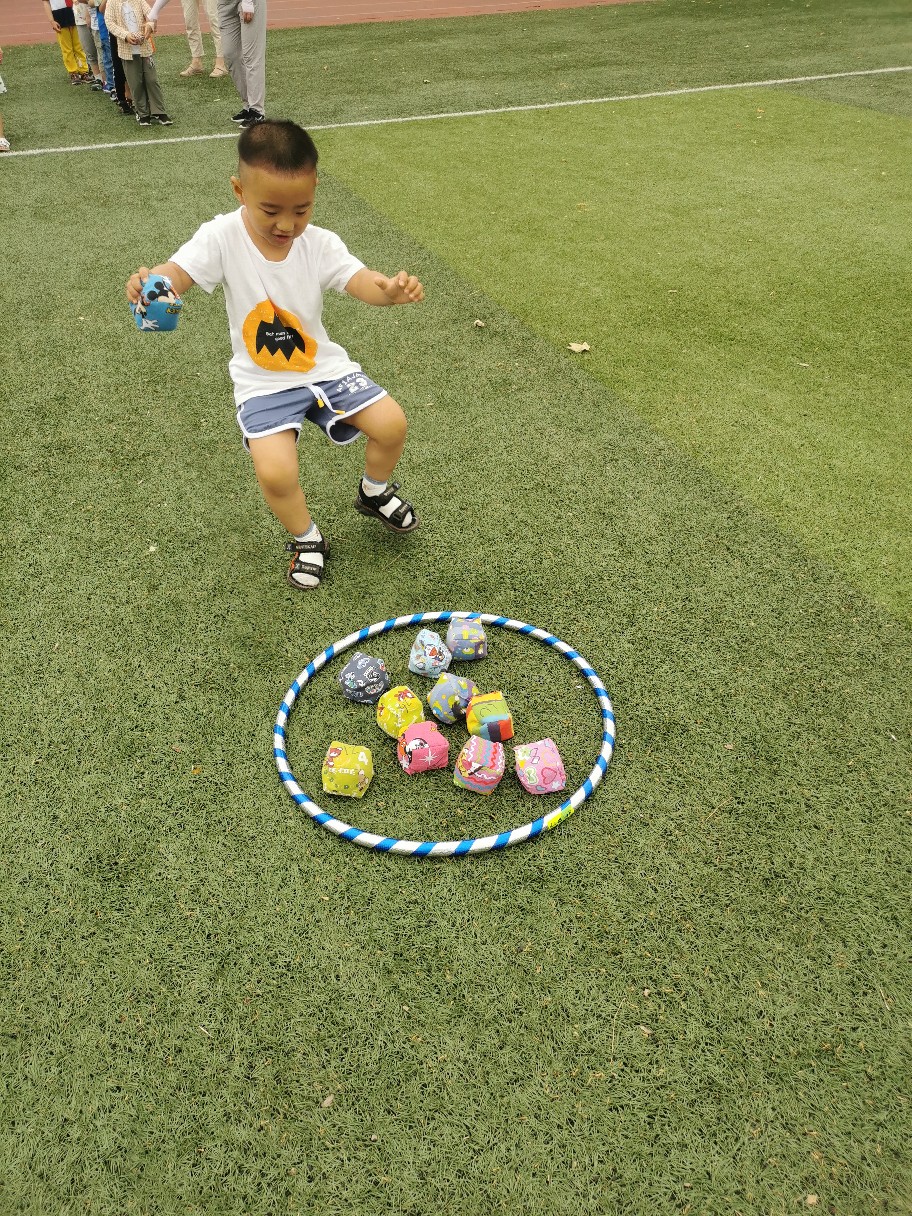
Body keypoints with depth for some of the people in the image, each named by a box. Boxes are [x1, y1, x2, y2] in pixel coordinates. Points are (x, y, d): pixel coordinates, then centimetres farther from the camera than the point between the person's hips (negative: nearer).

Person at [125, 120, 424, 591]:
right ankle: (306, 540, 10)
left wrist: (391, 289, -49)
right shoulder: (223, 237, -16)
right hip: (263, 383, -2)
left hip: (324, 365, 3)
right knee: (275, 473, -23)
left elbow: (362, 282, -25)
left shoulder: (319, 243, -11)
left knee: (391, 424, -10)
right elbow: (180, 271, -29)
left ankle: (375, 491, 25)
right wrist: (151, 281, -54)